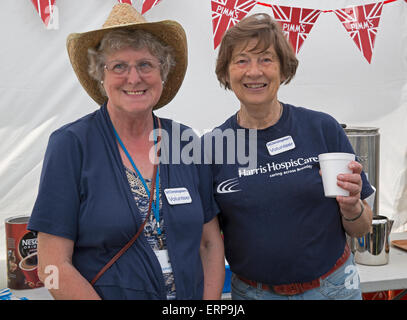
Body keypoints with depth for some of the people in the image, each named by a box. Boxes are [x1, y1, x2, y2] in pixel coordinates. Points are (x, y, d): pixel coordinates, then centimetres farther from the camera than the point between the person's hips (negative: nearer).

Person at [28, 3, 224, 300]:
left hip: (191, 296, 3)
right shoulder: (70, 144, -14)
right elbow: (53, 265, -15)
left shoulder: (185, 142, -4)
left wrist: (211, 302, -11)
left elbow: (211, 243, 0)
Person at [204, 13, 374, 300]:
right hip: (250, 290, 1)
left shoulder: (323, 129, -10)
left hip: (331, 286, 0)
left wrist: (352, 206, -21)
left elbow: (361, 229, -2)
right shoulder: (212, 145, -9)